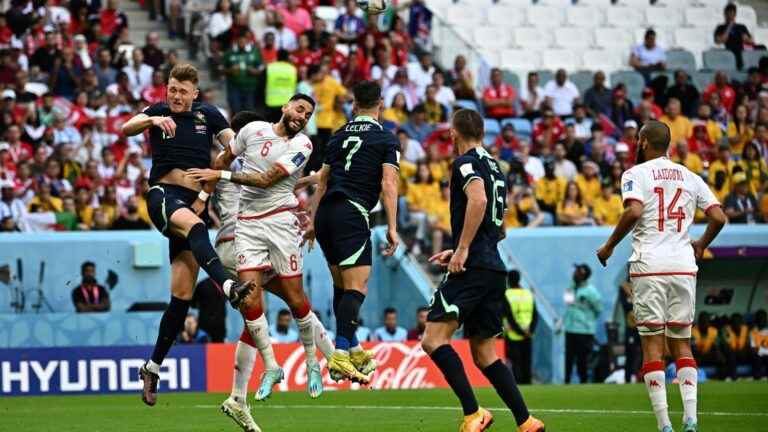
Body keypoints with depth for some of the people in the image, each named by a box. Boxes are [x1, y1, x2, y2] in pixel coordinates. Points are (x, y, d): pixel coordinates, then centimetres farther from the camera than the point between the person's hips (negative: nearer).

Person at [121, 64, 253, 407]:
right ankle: (227, 285, -64)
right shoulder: (159, 112, 7)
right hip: (163, 195, -3)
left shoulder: (209, 115, 12)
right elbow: (126, 129, -10)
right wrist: (153, 120, -31)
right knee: (192, 224, -39)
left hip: (195, 201, 3)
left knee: (182, 294, -2)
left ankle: (153, 367, 8)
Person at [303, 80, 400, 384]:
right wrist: (392, 228, -8)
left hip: (325, 212, 6)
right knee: (356, 288, -11)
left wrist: (313, 221, 28)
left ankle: (351, 349, 22)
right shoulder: (385, 139, 3)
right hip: (351, 214, -6)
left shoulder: (340, 136, 19)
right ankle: (340, 354, -25)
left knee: (342, 286, 17)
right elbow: (388, 183, -7)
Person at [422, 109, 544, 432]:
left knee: (433, 339, -13)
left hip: (472, 269, -9)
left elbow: (478, 200, -24)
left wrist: (463, 250, -22)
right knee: (483, 353, 12)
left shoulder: (466, 163, -4)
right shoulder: (494, 168, 22)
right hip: (495, 269, 9)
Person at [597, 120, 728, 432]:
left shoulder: (636, 174, 0)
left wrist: (609, 247, -5)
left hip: (649, 266, -4)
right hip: (683, 266, 4)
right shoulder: (690, 177, 13)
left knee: (652, 343, -1)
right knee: (681, 342, 10)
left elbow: (633, 211, -17)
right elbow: (719, 217, 8)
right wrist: (701, 245, 26)